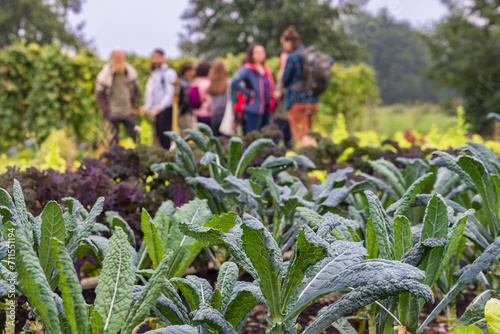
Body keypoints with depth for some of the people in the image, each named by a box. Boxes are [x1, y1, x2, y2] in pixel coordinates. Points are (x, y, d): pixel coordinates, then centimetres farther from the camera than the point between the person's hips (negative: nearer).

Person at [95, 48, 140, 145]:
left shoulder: (131, 71, 2)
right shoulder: (105, 74, -7)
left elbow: (136, 91, 12)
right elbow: (99, 94, -1)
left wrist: (135, 107, 3)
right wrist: (106, 111, -7)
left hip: (129, 113, 2)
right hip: (113, 114, -2)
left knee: (136, 137, 3)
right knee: (113, 141, 1)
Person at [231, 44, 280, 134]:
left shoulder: (266, 69, 13)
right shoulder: (248, 69, -10)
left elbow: (270, 85, 26)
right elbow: (234, 82, -24)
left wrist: (275, 92, 4)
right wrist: (248, 93, -16)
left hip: (267, 108, 8)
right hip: (254, 109, -8)